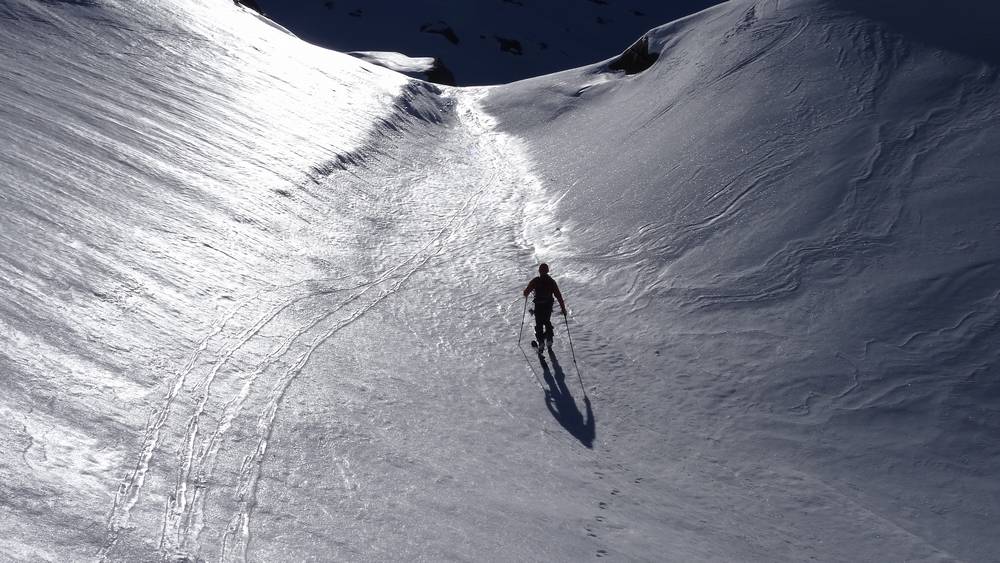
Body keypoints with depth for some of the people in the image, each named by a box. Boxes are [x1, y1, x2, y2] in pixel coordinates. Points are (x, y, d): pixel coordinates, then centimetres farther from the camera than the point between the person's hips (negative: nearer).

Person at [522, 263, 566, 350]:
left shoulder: (535, 281, -7)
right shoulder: (551, 281, -2)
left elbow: (526, 292, -3)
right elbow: (558, 295, -4)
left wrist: (526, 295, 22)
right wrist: (563, 308, -1)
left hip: (538, 306, -2)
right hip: (549, 306, 2)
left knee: (539, 324, 9)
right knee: (547, 322, 24)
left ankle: (541, 341, -3)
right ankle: (549, 339, 15)